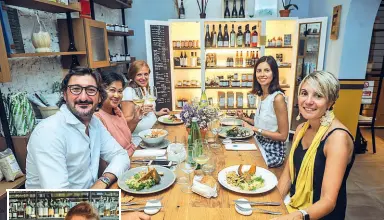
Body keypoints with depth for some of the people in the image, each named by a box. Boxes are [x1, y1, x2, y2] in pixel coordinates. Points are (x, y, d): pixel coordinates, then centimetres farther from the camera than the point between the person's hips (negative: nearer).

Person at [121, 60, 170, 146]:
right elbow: (126, 123, -19)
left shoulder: (144, 89, 10)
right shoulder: (129, 92, -14)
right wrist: (139, 115, -33)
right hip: (139, 141, -8)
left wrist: (156, 113, 11)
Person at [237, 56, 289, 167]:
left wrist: (255, 129, -20)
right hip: (260, 145, 7)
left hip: (272, 152, -6)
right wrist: (244, 118, 4)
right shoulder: (262, 95, 3)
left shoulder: (278, 97, -20)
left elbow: (283, 135, -17)